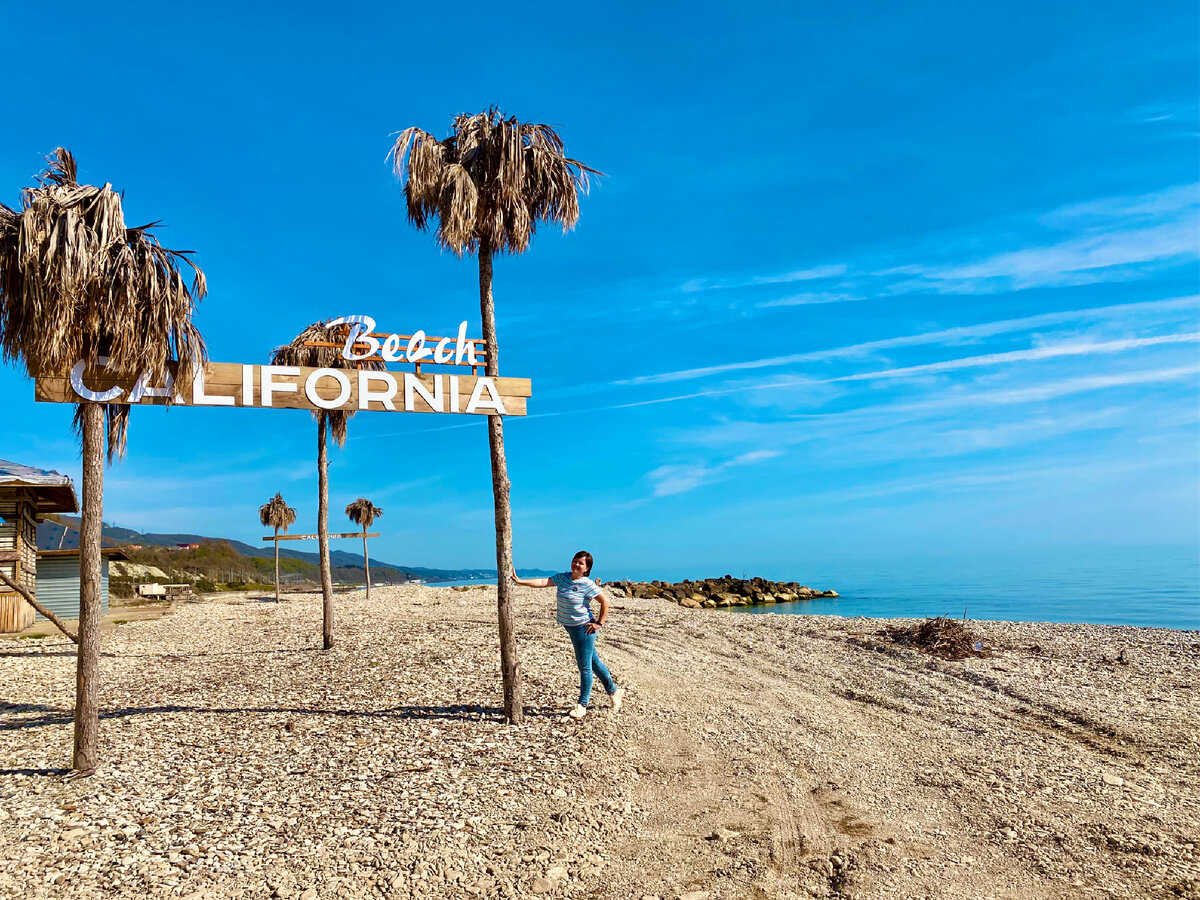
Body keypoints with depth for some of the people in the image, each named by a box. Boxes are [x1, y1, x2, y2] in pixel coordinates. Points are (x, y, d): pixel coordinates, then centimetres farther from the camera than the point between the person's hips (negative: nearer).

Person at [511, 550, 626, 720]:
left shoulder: (587, 584, -15)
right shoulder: (563, 578, 3)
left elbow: (605, 601, -12)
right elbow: (542, 582, -2)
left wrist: (599, 623, -12)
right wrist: (519, 581, -10)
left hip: (583, 629, -7)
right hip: (572, 628, 7)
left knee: (585, 667, 2)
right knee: (594, 662, 19)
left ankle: (582, 705, 14)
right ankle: (614, 691, 35)